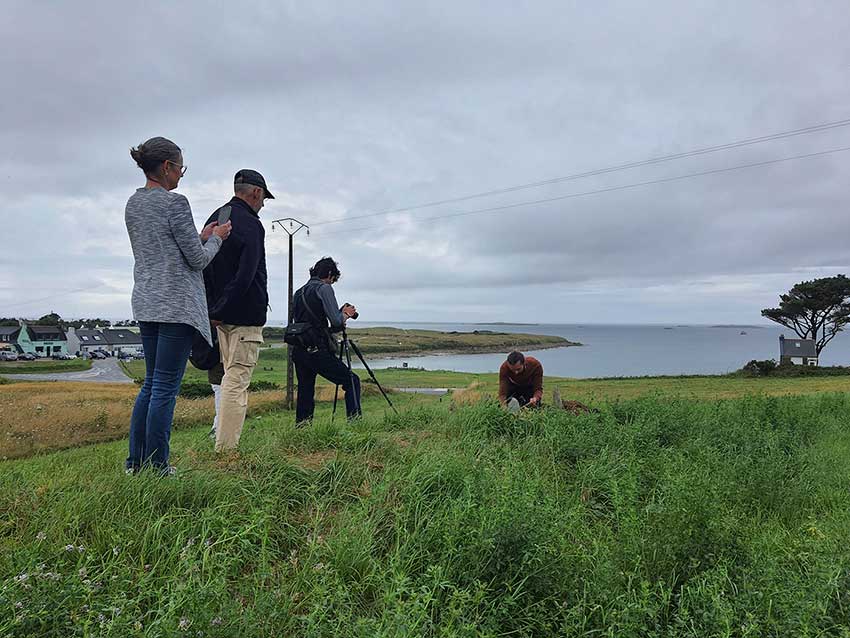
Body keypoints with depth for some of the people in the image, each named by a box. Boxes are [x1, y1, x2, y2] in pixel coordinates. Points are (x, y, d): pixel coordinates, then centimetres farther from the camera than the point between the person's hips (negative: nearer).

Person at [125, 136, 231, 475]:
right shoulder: (175, 202, -11)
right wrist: (215, 238, 9)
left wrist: (201, 237, 19)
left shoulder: (132, 204, 14)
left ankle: (136, 462, 21)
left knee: (151, 383, 16)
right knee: (166, 388, -3)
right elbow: (198, 259, -9)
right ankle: (156, 467, 5)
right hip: (177, 304, -8)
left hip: (145, 304, 9)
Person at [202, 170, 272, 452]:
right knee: (236, 381, -7)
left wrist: (213, 309, 15)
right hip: (245, 315, -9)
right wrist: (218, 311, -13)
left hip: (221, 313, 9)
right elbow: (245, 277, -21)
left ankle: (225, 445, 21)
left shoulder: (213, 219, 16)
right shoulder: (250, 225, -13)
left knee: (231, 378, 16)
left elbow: (203, 268, 18)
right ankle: (226, 449, -5)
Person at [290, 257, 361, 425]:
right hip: (317, 351, -7)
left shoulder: (298, 293, 19)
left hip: (298, 351, 7)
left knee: (305, 392, 14)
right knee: (352, 381, 1)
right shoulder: (324, 288, -3)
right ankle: (354, 420, -7)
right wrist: (345, 315, 10)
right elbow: (336, 321, -12)